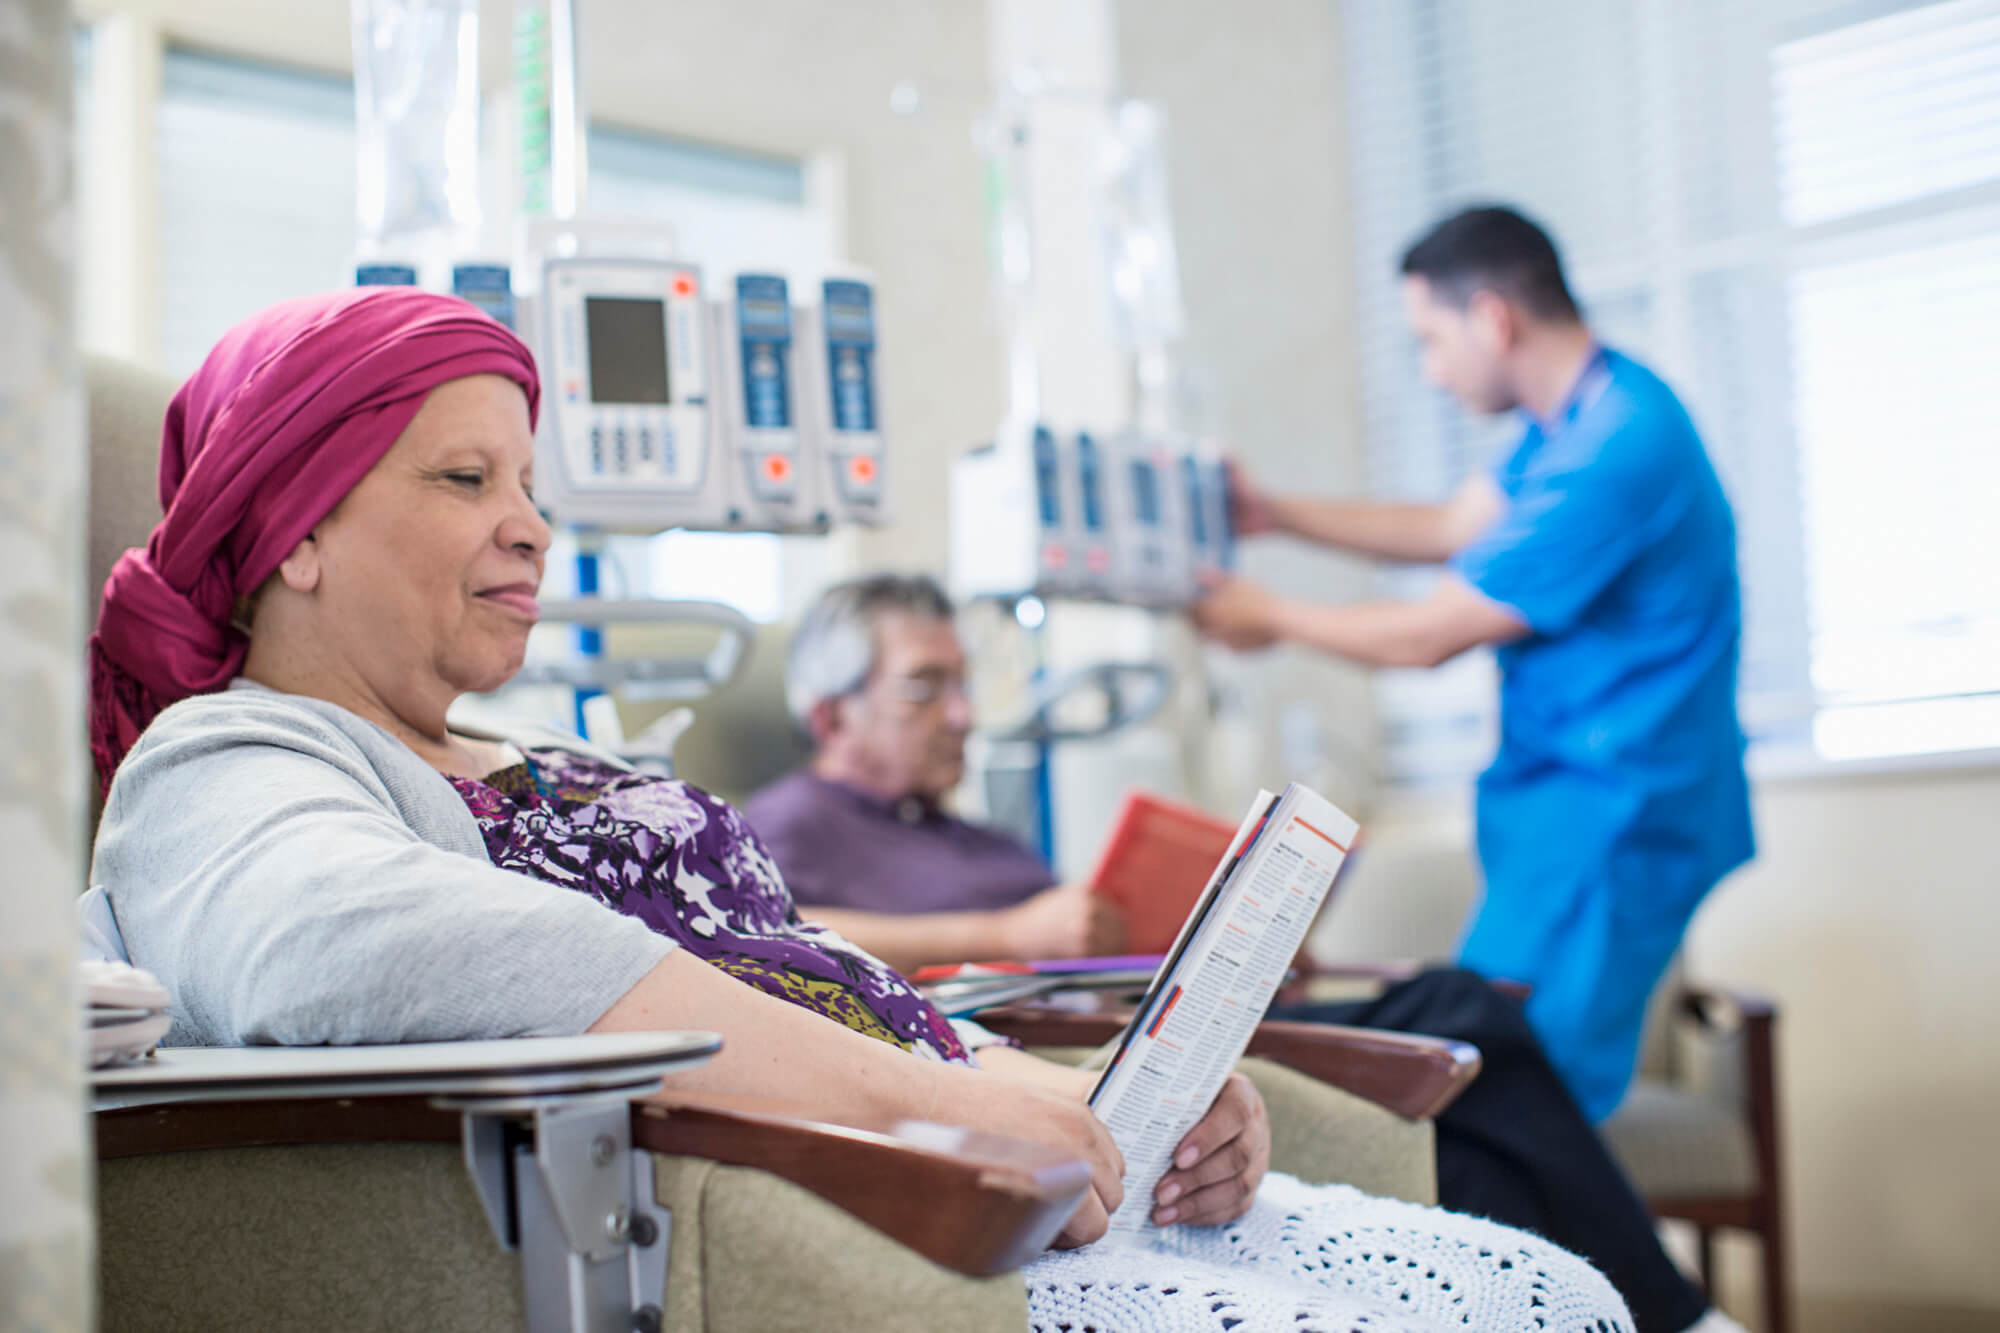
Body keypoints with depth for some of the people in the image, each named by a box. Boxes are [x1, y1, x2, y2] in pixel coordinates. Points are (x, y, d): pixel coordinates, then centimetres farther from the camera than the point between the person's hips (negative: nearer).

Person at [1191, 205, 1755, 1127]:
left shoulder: (1612, 449, -22)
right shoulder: (1579, 416, 10)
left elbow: (1424, 638, -15)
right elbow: (1450, 531, 24)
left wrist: (1271, 620, 2)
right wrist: (1274, 515, 23)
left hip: (1608, 820, -10)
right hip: (1570, 801, 10)